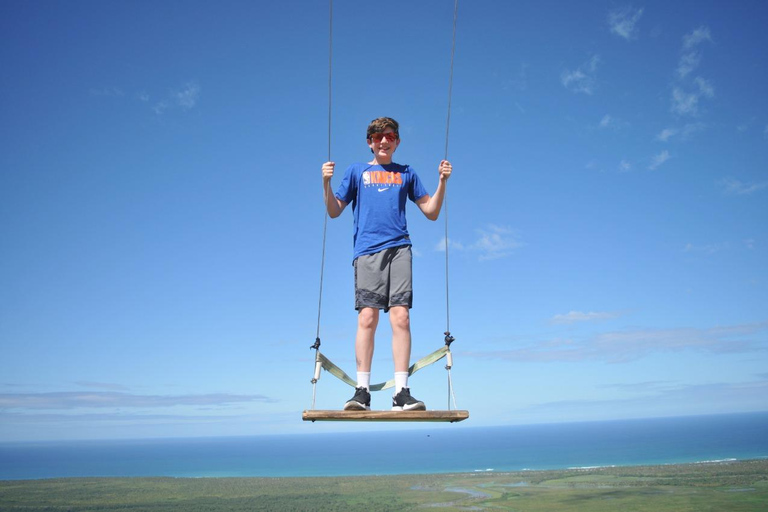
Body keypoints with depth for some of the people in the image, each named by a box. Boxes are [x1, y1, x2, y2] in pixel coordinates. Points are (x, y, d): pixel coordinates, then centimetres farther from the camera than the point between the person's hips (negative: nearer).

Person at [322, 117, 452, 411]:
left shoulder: (406, 174, 22)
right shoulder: (356, 171, 21)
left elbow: (431, 212, 18)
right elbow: (334, 211, 15)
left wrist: (442, 181, 6)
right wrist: (326, 182, 0)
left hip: (399, 249, 1)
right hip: (367, 250, 0)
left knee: (401, 317, -11)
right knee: (367, 318, -10)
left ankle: (401, 392, -10)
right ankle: (362, 390, -7)